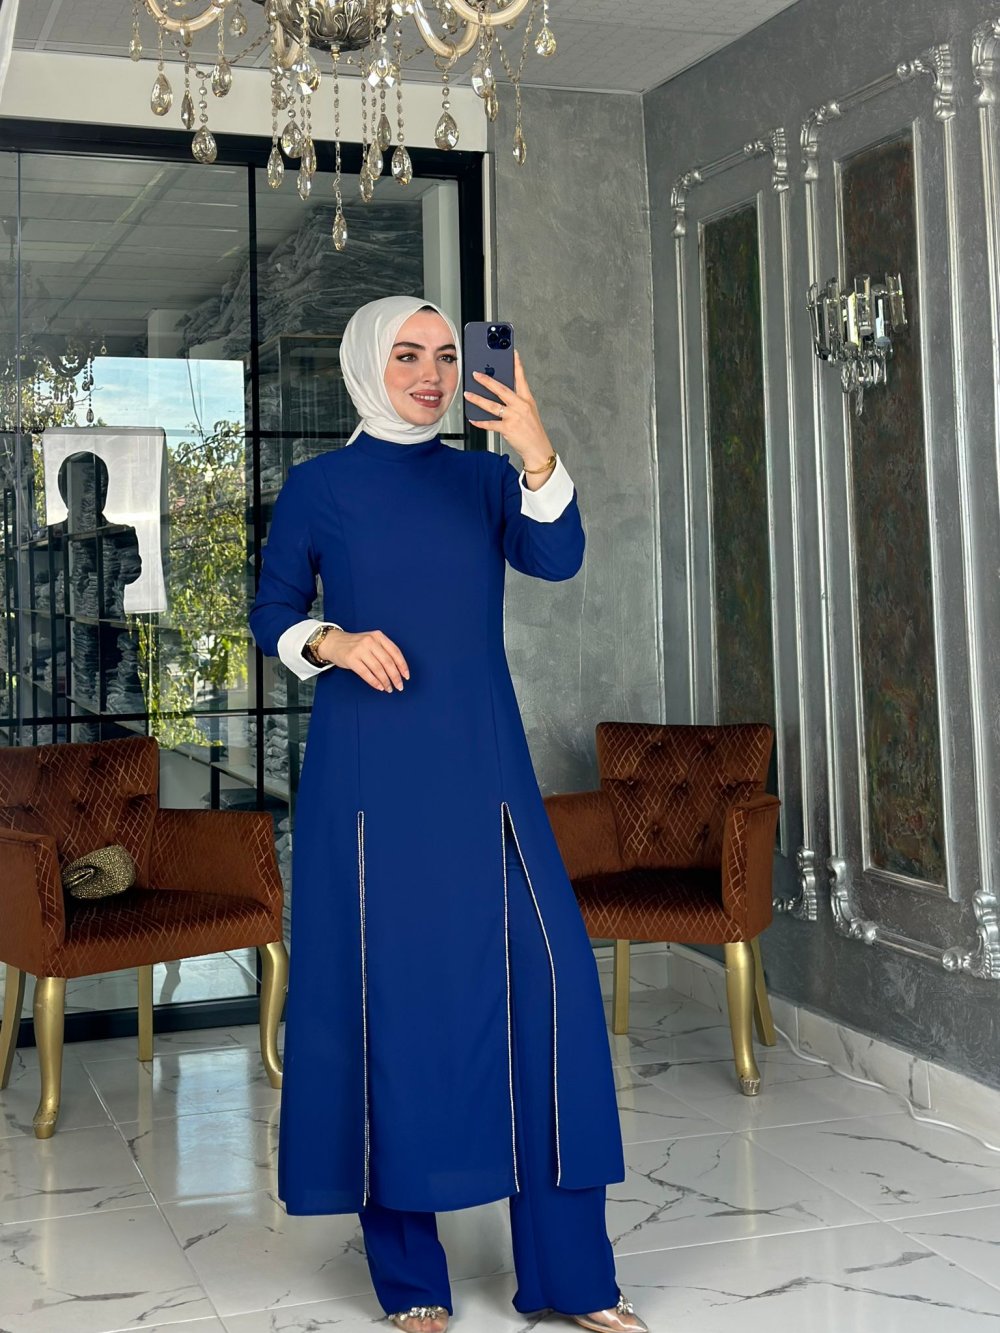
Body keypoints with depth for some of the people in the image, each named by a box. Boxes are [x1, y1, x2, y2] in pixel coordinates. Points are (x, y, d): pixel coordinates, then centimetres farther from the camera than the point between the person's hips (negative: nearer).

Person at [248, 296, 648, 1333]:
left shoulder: (485, 478, 11)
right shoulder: (317, 486, 5)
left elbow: (556, 558, -7)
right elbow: (272, 615, 8)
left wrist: (538, 453, -23)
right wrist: (335, 642, -12)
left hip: (483, 768, 3)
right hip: (371, 775, -2)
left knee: (544, 982, -4)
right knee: (386, 992, -1)